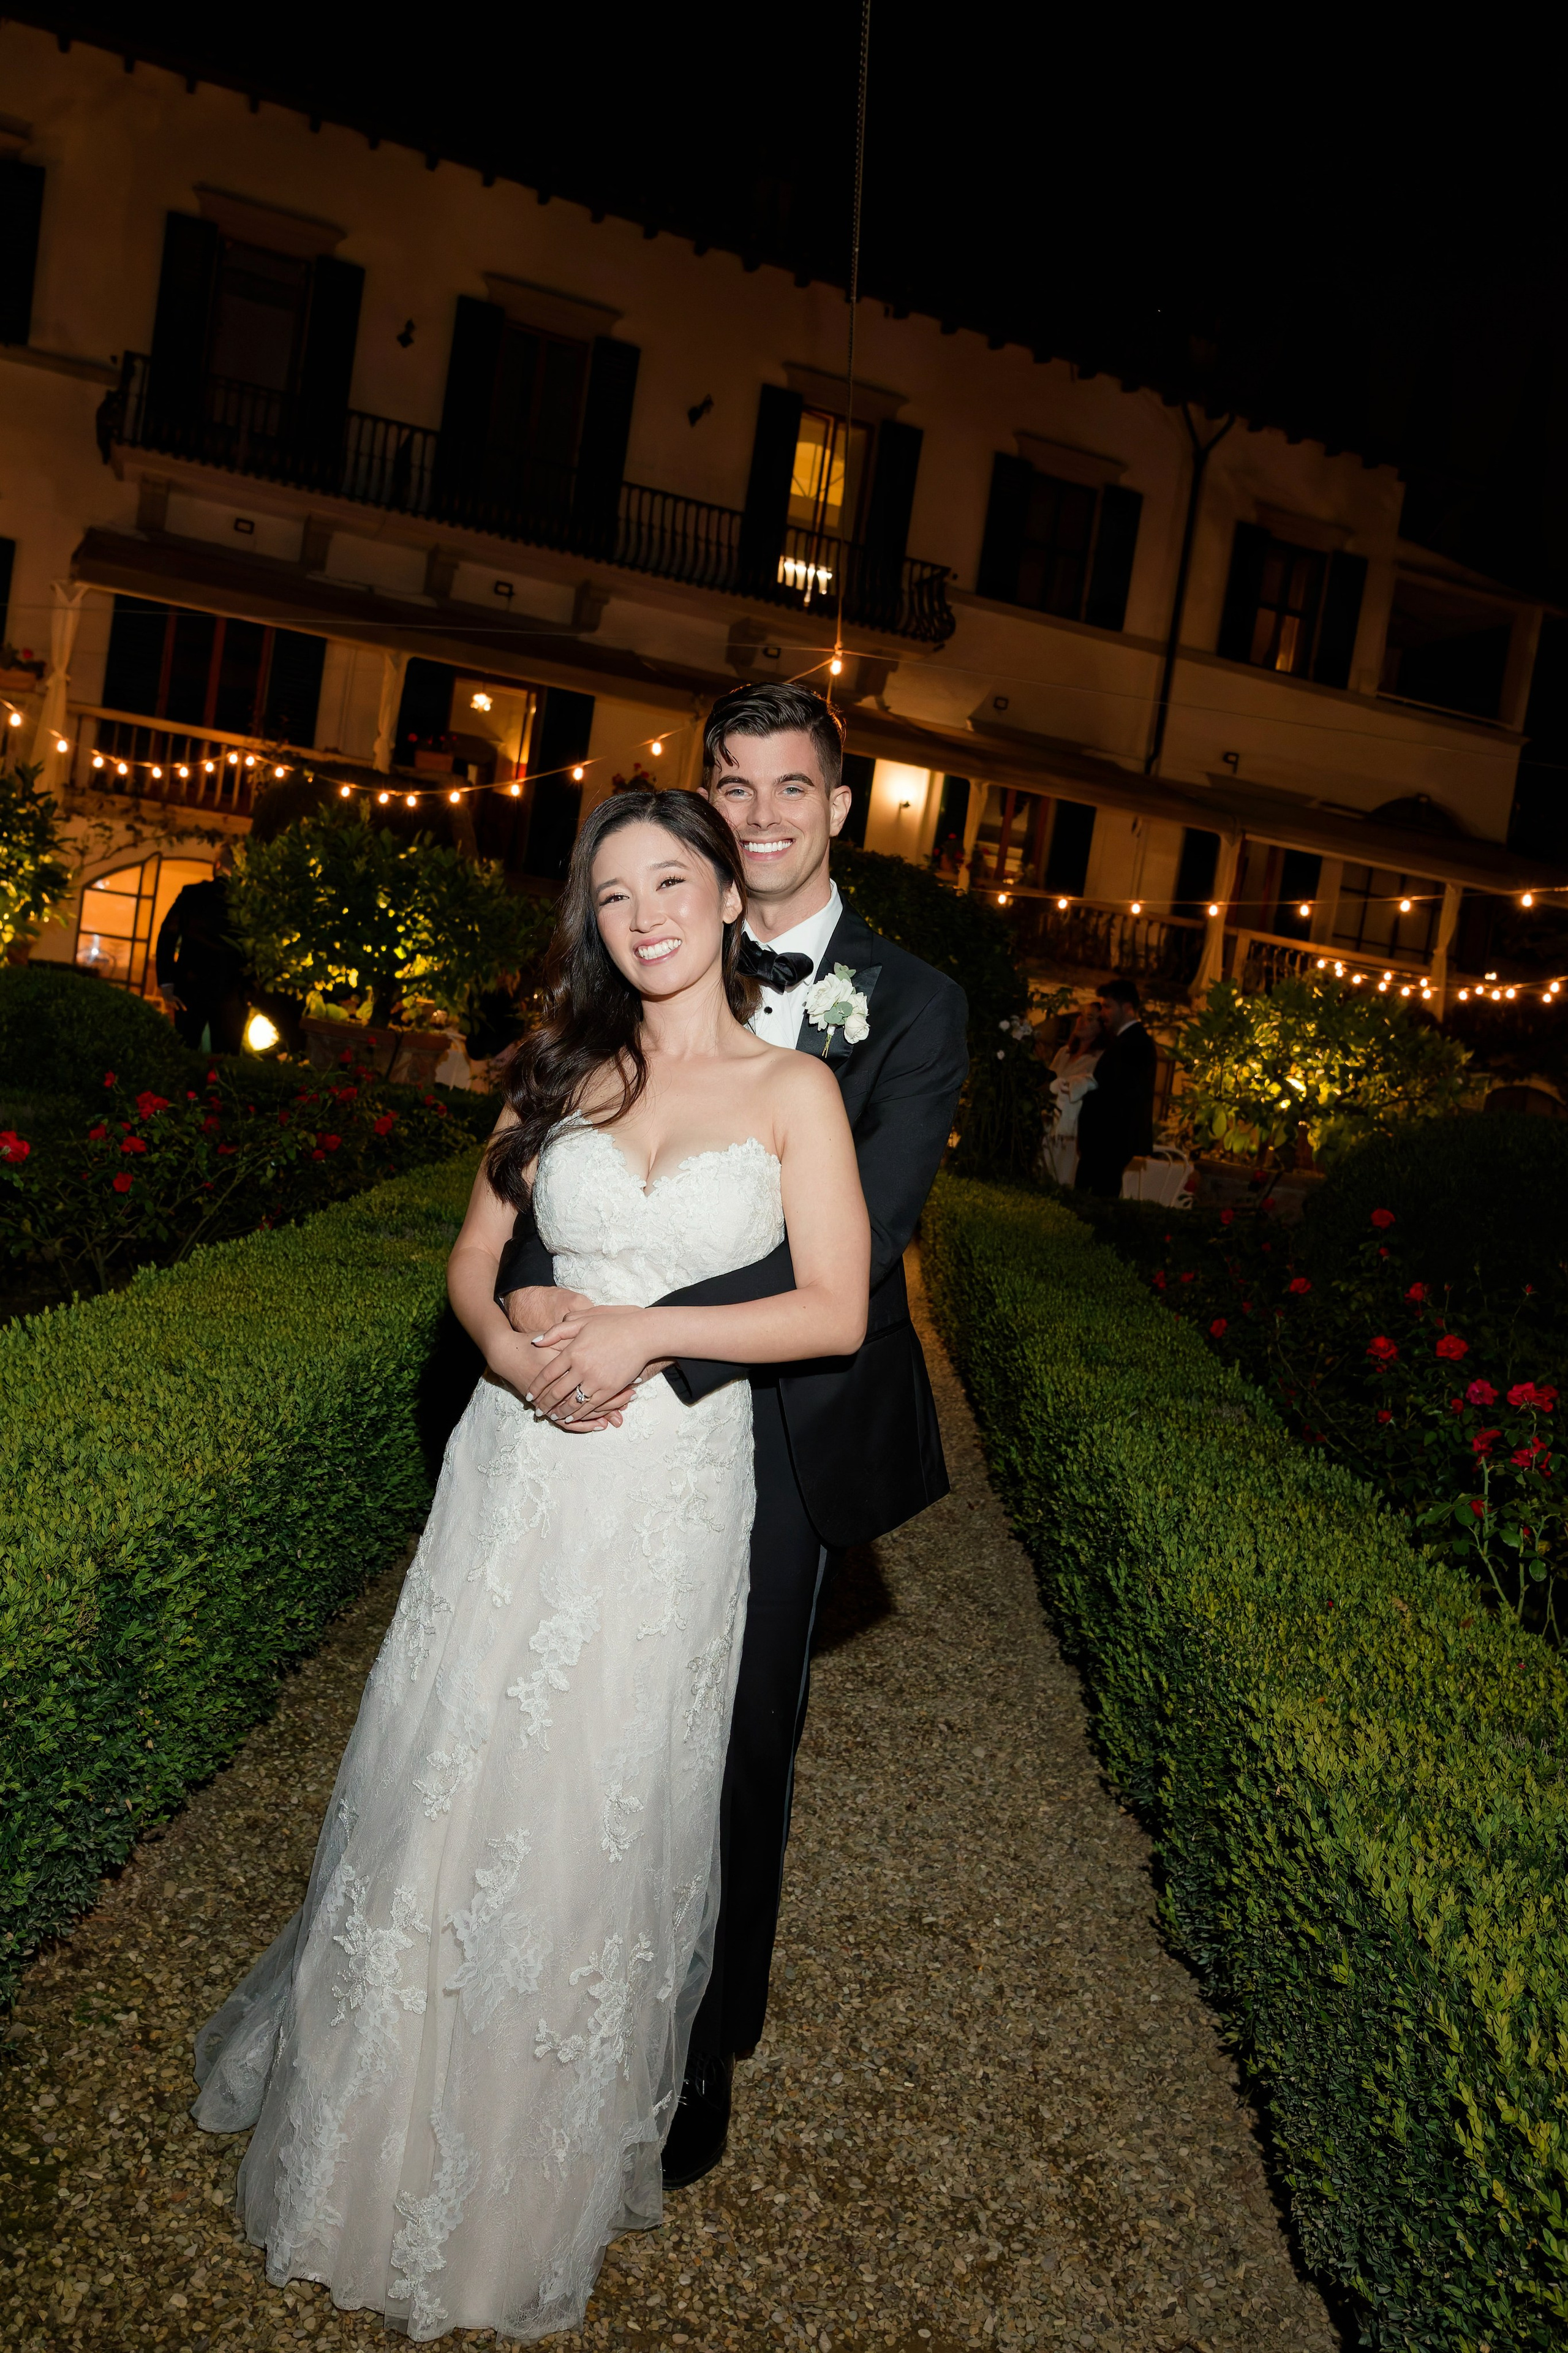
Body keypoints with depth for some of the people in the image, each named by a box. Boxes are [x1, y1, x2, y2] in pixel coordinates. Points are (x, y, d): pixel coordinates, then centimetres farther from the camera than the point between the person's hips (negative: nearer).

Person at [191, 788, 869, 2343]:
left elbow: (837, 1312, -8)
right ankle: (384, 2130, 40)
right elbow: (474, 1256, 11)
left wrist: (652, 1328, -16)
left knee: (595, 1823, 8)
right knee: (443, 1784, 12)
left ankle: (530, 2184, 35)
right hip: (521, 1474, 3)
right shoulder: (563, 1074, 7)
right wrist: (504, 1346, -10)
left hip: (669, 1502, -2)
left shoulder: (794, 1088, -3)